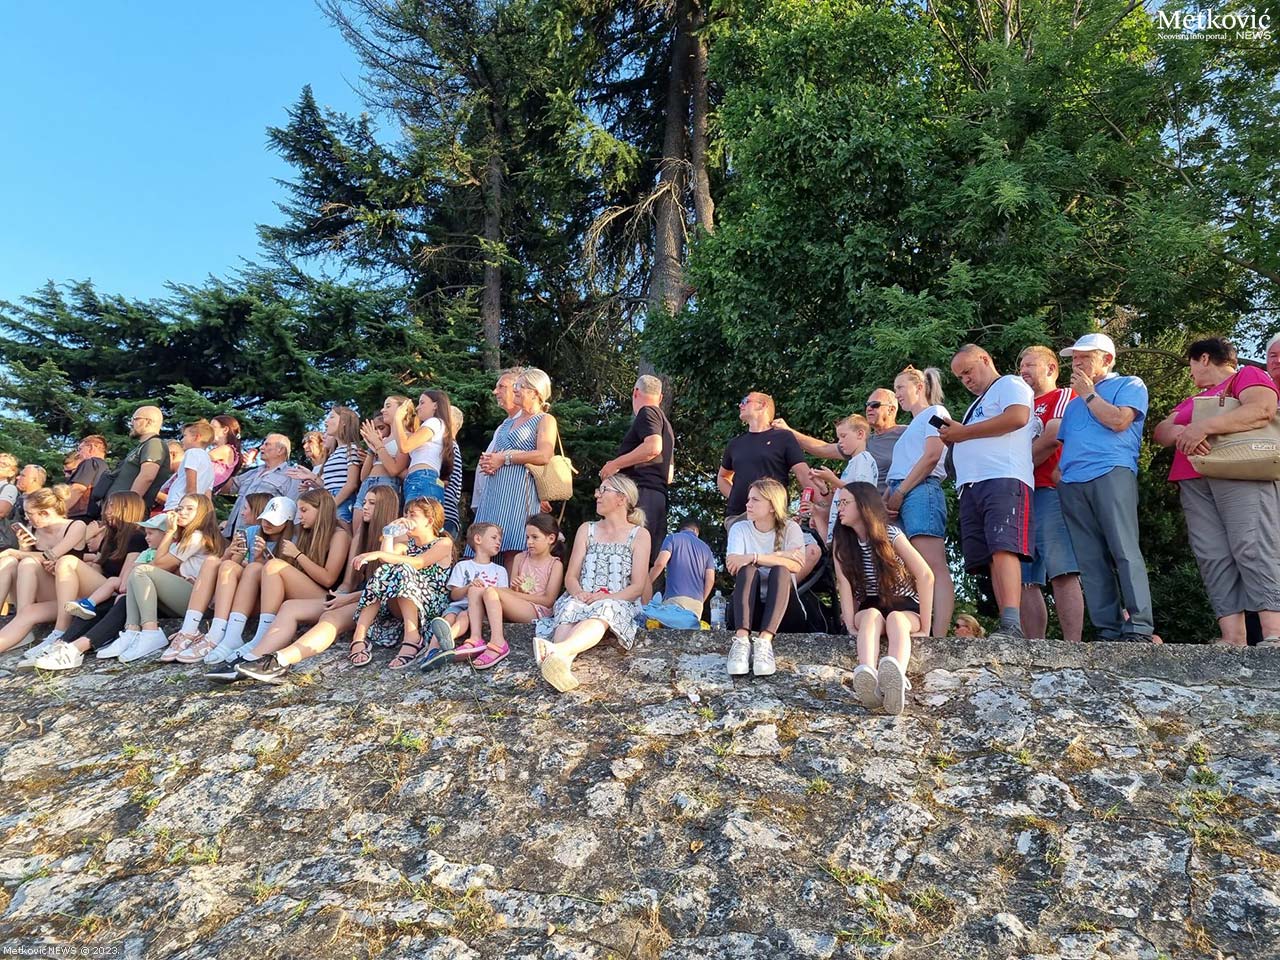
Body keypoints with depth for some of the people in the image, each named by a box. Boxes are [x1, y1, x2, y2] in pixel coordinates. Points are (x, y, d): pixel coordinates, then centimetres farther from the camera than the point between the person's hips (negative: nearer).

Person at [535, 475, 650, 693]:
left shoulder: (639, 534, 11)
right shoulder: (587, 530, 21)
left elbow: (637, 587, 2)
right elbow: (571, 576, 12)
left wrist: (608, 597, -17)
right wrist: (579, 593, -12)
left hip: (618, 603, -3)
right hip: (582, 600, 3)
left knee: (603, 611, -40)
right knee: (569, 609, -35)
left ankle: (557, 651, -69)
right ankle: (563, 662, -66)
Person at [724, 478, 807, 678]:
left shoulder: (790, 528, 3)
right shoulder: (739, 529, 5)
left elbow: (795, 565, -16)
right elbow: (732, 567, -14)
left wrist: (753, 557, -24)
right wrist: (779, 555, -16)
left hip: (784, 610, 0)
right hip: (750, 610, 0)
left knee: (780, 570, -27)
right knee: (747, 570, -27)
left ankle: (765, 640, -48)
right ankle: (741, 639, -48)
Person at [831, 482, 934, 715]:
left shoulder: (891, 535, -10)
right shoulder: (841, 541, 0)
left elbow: (926, 576, -15)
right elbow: (844, 583, -12)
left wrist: (924, 627, -18)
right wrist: (851, 625, -25)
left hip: (905, 608, -1)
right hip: (869, 608, 1)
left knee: (895, 618, -36)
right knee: (872, 615, -34)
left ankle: (896, 676, -69)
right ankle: (867, 677, -66)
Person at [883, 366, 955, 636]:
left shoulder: (935, 412, 9)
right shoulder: (910, 428, 33)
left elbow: (931, 456, -7)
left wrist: (899, 493, -11)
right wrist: (885, 500, 6)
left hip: (921, 492, -8)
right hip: (901, 498, 9)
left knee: (934, 567, -17)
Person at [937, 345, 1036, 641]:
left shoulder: (1010, 384, 10)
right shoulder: (977, 405, 35)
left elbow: (1018, 416, -11)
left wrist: (963, 432, -6)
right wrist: (953, 437, 15)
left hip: (1004, 480, -8)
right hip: (971, 487, 8)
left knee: (1003, 549, -22)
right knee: (992, 558, -2)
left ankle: (1011, 624, -30)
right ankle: (1009, 629, -6)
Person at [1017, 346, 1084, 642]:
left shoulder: (1064, 396, 8)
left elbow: (1053, 438, -9)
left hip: (1048, 491, -7)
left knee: (1061, 572, -13)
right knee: (1025, 581, 0)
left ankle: (1072, 645, -16)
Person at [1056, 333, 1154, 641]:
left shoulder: (1130, 385, 14)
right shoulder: (1074, 403, 32)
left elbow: (1119, 420, -5)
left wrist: (1088, 393, 6)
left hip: (1112, 474, -6)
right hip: (1072, 483, 6)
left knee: (1125, 552, -14)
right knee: (1090, 562, -2)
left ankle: (1139, 628, -15)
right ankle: (1109, 631, -2)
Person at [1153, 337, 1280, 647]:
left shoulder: (1248, 376, 12)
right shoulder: (1193, 401, 33)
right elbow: (1161, 431, 18)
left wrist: (1204, 426, -14)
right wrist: (1181, 432, -5)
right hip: (1194, 483, 6)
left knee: (1253, 549, -18)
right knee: (1213, 559, -7)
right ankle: (1233, 641, -13)